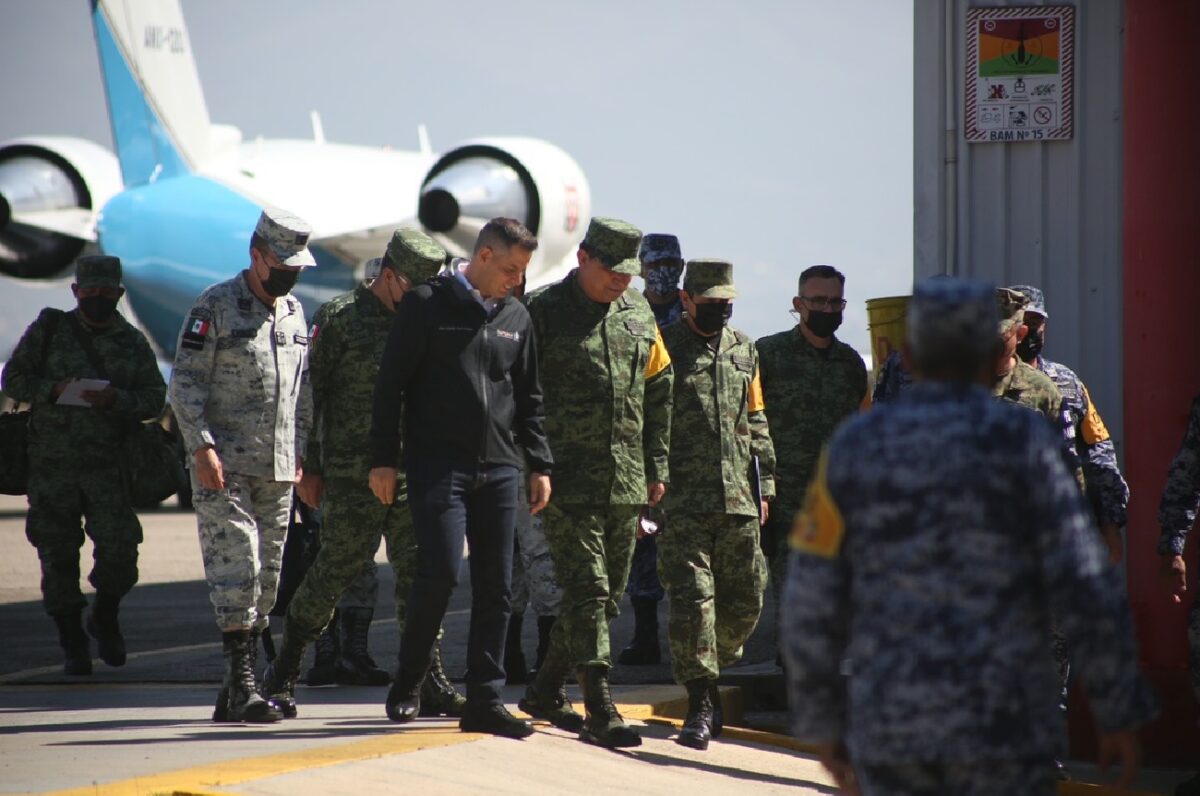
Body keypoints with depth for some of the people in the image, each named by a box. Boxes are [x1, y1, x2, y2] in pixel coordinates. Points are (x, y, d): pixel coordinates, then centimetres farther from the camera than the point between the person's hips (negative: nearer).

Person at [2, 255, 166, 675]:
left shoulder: (133, 343, 8)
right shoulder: (48, 330, 7)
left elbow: (155, 399, 3)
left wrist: (115, 400, -15)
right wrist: (54, 390, -12)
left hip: (108, 464, 0)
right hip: (51, 463, 0)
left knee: (119, 545, -10)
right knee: (58, 554, 1)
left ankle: (105, 617, 18)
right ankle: (73, 644, 11)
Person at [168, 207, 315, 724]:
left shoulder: (293, 312, 14)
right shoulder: (215, 307, -6)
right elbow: (185, 382, -9)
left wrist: (299, 451, 12)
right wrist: (202, 447, -17)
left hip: (277, 470, 6)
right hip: (224, 467, -6)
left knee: (266, 580, 6)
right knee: (236, 568, -13)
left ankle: (237, 691, 12)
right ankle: (242, 686, -13)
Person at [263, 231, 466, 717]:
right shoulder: (341, 318, -3)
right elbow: (311, 393, -3)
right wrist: (310, 467, -5)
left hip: (412, 475, 5)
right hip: (353, 476, -5)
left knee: (418, 576, 1)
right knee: (336, 572, -3)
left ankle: (431, 684, 3)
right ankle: (284, 673, 11)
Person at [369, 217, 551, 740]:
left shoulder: (516, 318, 14)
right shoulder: (427, 305, -1)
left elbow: (529, 399, 21)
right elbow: (390, 384, -2)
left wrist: (539, 465, 14)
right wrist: (383, 459, -7)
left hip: (499, 469, 5)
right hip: (438, 465, -5)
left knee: (496, 587, 2)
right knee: (441, 571, -14)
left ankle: (484, 701, 6)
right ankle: (408, 682, 4)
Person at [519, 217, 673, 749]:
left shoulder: (638, 314, 12)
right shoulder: (545, 311, -5)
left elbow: (658, 391, 19)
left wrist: (657, 466, 16)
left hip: (627, 482, 6)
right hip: (568, 479, -6)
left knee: (608, 594, 11)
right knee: (587, 591, -10)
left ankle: (545, 691, 26)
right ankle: (600, 713, -11)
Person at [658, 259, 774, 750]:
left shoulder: (744, 350, 15)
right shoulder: (664, 348, -2)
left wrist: (764, 484, 16)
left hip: (738, 501, 5)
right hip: (683, 501, -5)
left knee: (745, 601, 8)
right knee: (691, 598, -9)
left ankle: (709, 669, 31)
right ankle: (701, 703, -7)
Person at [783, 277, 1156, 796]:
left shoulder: (854, 447, 3)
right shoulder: (1021, 442, -5)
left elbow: (812, 603, 3)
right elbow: (1086, 588, -10)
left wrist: (823, 725, 14)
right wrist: (1121, 714, -2)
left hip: (891, 728, 3)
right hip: (1002, 728, -3)